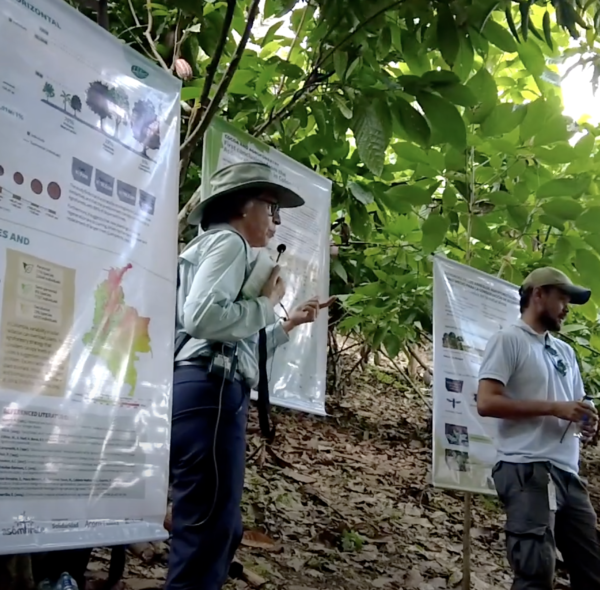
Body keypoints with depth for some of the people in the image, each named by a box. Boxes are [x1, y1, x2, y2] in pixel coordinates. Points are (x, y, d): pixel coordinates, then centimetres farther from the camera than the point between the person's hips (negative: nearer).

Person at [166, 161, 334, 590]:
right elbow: (202, 316, -20)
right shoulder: (228, 241, 0)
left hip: (210, 392, 10)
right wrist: (267, 303, -5)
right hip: (210, 392, -10)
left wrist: (289, 324, 32)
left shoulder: (221, 247, 29)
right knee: (208, 529, -11)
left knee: (222, 529, 13)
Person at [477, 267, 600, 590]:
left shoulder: (565, 351, 22)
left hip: (567, 472, 8)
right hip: (528, 470, -8)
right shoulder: (508, 339, -2)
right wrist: (554, 408, -16)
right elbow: (486, 402, -13)